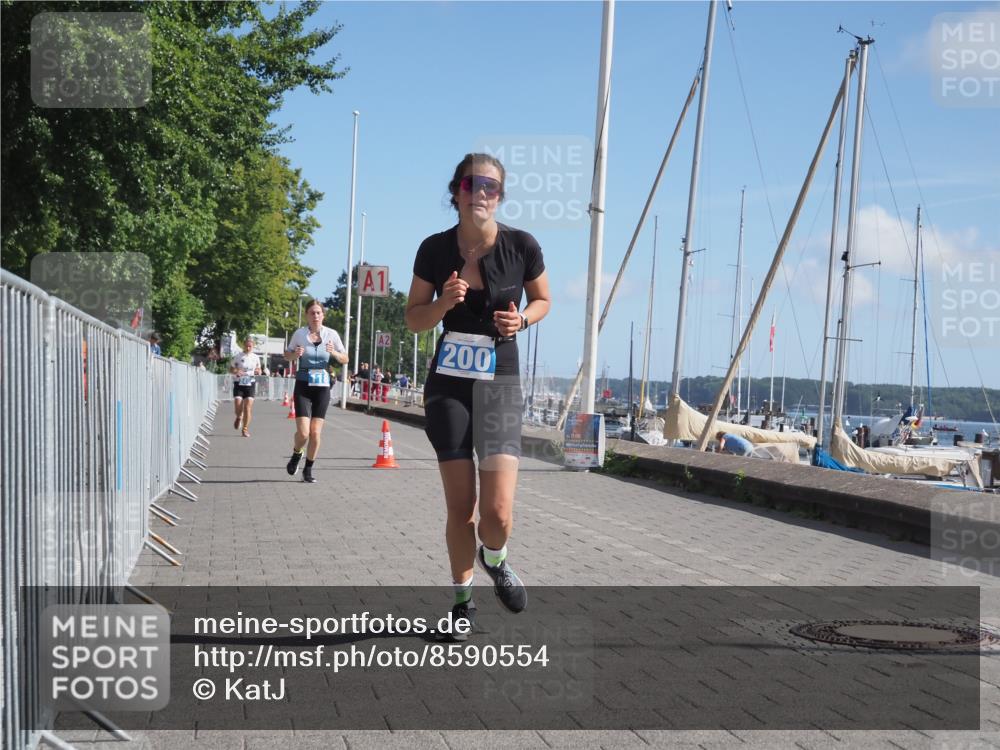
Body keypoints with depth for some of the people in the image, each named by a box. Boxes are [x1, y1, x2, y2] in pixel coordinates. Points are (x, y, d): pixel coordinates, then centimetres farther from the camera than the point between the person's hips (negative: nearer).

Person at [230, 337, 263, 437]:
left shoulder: (255, 358, 7)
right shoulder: (238, 357, 1)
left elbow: (259, 370, 18)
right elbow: (231, 368, 7)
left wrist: (258, 371, -6)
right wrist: (236, 371, -15)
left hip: (250, 384, 1)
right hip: (239, 383, -1)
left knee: (248, 407, -7)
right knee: (238, 405, -11)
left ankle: (245, 429, 3)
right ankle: (239, 417, 26)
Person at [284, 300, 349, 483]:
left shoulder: (331, 334, -1)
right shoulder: (299, 334, -2)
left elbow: (345, 360, 5)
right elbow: (288, 354, 13)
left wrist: (334, 352, -15)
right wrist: (295, 354, -10)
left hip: (322, 387, 1)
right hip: (303, 386, -1)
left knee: (315, 433, -2)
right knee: (303, 433, -11)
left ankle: (308, 469, 18)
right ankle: (296, 454, 23)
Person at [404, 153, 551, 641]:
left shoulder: (521, 246, -6)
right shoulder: (435, 249, -3)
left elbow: (543, 299, 11)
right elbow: (414, 319, 5)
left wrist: (521, 319, -11)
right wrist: (444, 302, -16)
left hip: (499, 384, -1)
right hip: (447, 384, 1)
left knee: (498, 513, -13)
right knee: (460, 508, 4)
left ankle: (494, 559, 24)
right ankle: (462, 600, 27)